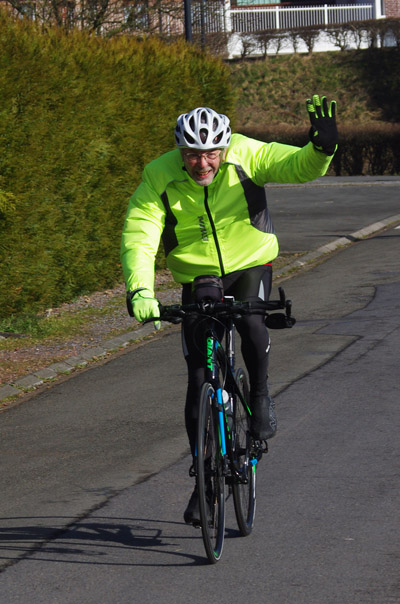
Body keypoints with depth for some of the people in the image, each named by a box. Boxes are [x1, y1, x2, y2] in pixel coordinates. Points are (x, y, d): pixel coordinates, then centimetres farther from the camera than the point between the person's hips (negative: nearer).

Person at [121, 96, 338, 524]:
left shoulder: (246, 156, -18)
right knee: (199, 379, -2)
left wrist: (321, 150, -50)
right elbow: (138, 239, -26)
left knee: (251, 324, -34)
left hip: (251, 266, -1)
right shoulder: (159, 180, -19)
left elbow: (299, 166, -26)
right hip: (198, 279, 1)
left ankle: (260, 396, -3)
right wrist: (140, 291, -43)